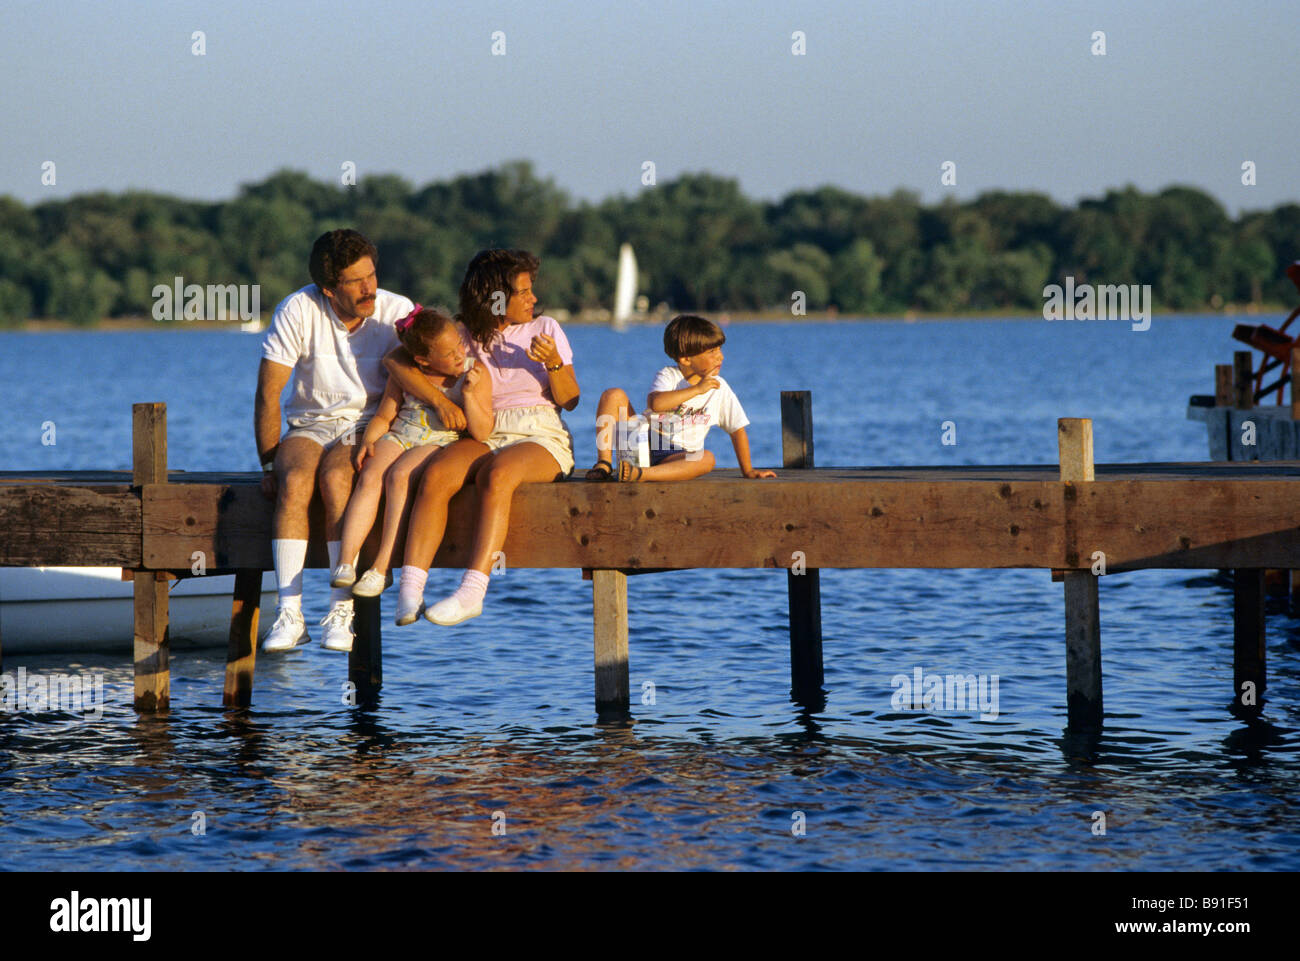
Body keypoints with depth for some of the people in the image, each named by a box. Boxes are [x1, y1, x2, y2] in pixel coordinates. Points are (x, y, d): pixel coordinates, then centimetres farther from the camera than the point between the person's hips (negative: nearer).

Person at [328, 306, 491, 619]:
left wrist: (469, 394, -19)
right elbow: (383, 417, 14)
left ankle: (381, 567, -36)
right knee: (370, 477, -29)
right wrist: (368, 441, -5)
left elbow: (482, 432, -7)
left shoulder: (476, 374, -1)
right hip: (398, 438, 3)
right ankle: (345, 563, -36)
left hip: (442, 443, -3)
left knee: (398, 476, -33)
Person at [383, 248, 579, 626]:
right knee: (436, 474, -31)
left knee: (497, 476, -37)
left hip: (541, 439, -2)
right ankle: (410, 588, -42)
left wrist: (554, 363, -12)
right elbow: (395, 360, 1)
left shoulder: (545, 329, 10)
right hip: (483, 438, 2)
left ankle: (472, 592, -46)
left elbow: (569, 401, 8)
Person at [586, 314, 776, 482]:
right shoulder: (668, 376, -3)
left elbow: (737, 430, 10)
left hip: (678, 457, 0)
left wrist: (747, 470, 6)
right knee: (613, 395, -16)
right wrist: (697, 389, -24)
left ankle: (639, 474, -49)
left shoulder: (720, 389, 4)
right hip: (642, 445, 0)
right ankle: (604, 464, -22)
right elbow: (655, 403, -25)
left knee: (706, 459, -36)